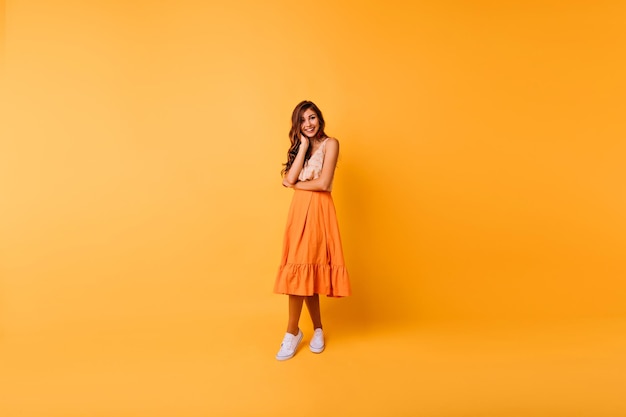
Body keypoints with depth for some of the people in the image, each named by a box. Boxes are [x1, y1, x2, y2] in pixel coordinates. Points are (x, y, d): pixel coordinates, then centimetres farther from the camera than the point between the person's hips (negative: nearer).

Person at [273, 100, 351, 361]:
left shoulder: (330, 143, -2)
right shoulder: (301, 147, 16)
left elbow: (323, 183, -14)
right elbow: (290, 178, -2)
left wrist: (295, 184, 0)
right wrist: (303, 145, 0)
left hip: (318, 211, -6)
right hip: (299, 210, 6)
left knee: (301, 270, -8)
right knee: (304, 272, 7)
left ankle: (293, 332, 4)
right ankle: (317, 329, 21)